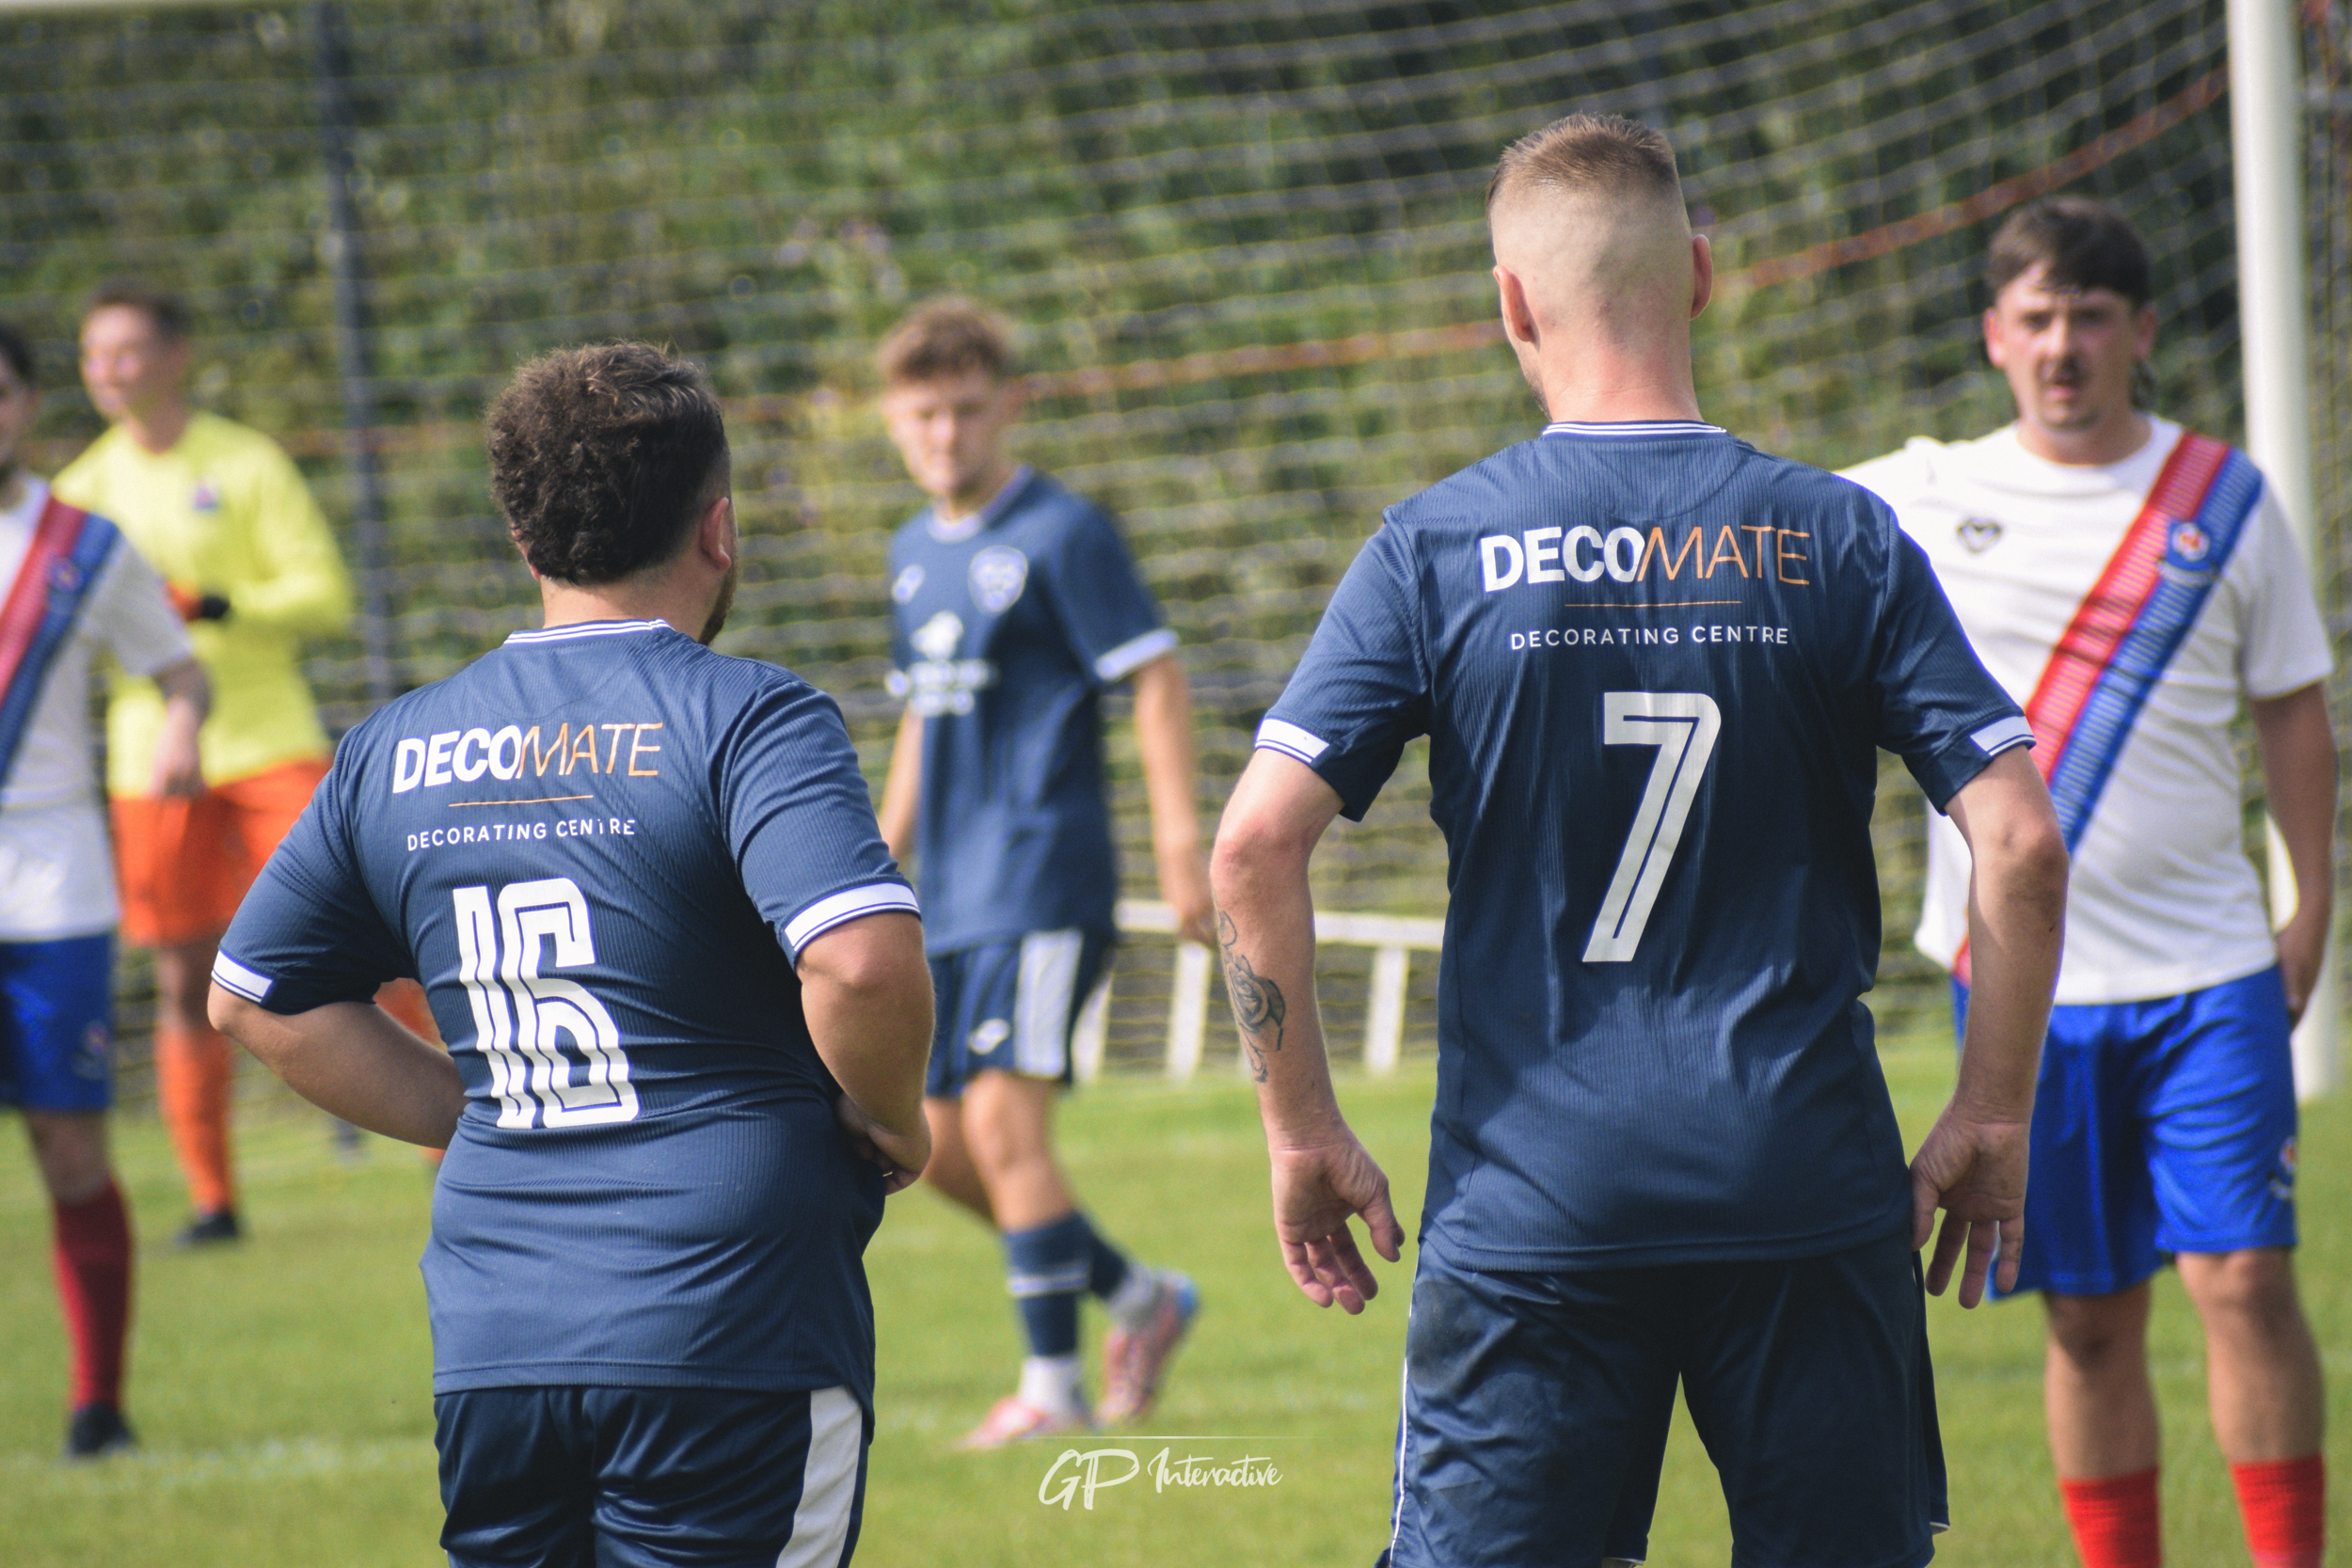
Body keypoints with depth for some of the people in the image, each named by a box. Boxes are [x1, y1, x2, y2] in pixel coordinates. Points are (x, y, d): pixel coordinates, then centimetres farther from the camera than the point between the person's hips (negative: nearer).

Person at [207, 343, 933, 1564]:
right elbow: (861, 958, -23)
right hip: (729, 1349, -5)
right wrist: (890, 1120, -4)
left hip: (489, 1358, 5)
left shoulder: (397, 749, 10)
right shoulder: (746, 719, -9)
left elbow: (253, 996, 18)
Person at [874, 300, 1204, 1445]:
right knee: (941, 1145, 8)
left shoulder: (1061, 534, -7)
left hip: (1043, 869, -8)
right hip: (953, 893, 8)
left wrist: (1180, 841, -17)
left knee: (1004, 1116, -16)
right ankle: (1138, 1298, 23)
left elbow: (1157, 677, -10)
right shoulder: (915, 554, 15)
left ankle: (1054, 1383, -10)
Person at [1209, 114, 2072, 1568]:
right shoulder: (1838, 538, 1)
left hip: (1528, 1211, -1)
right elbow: (2022, 843, -3)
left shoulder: (1434, 549, -1)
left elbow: (1255, 846, -8)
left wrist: (1305, 1131, 2)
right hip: (1813, 1201, 1)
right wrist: (1992, 1121, 7)